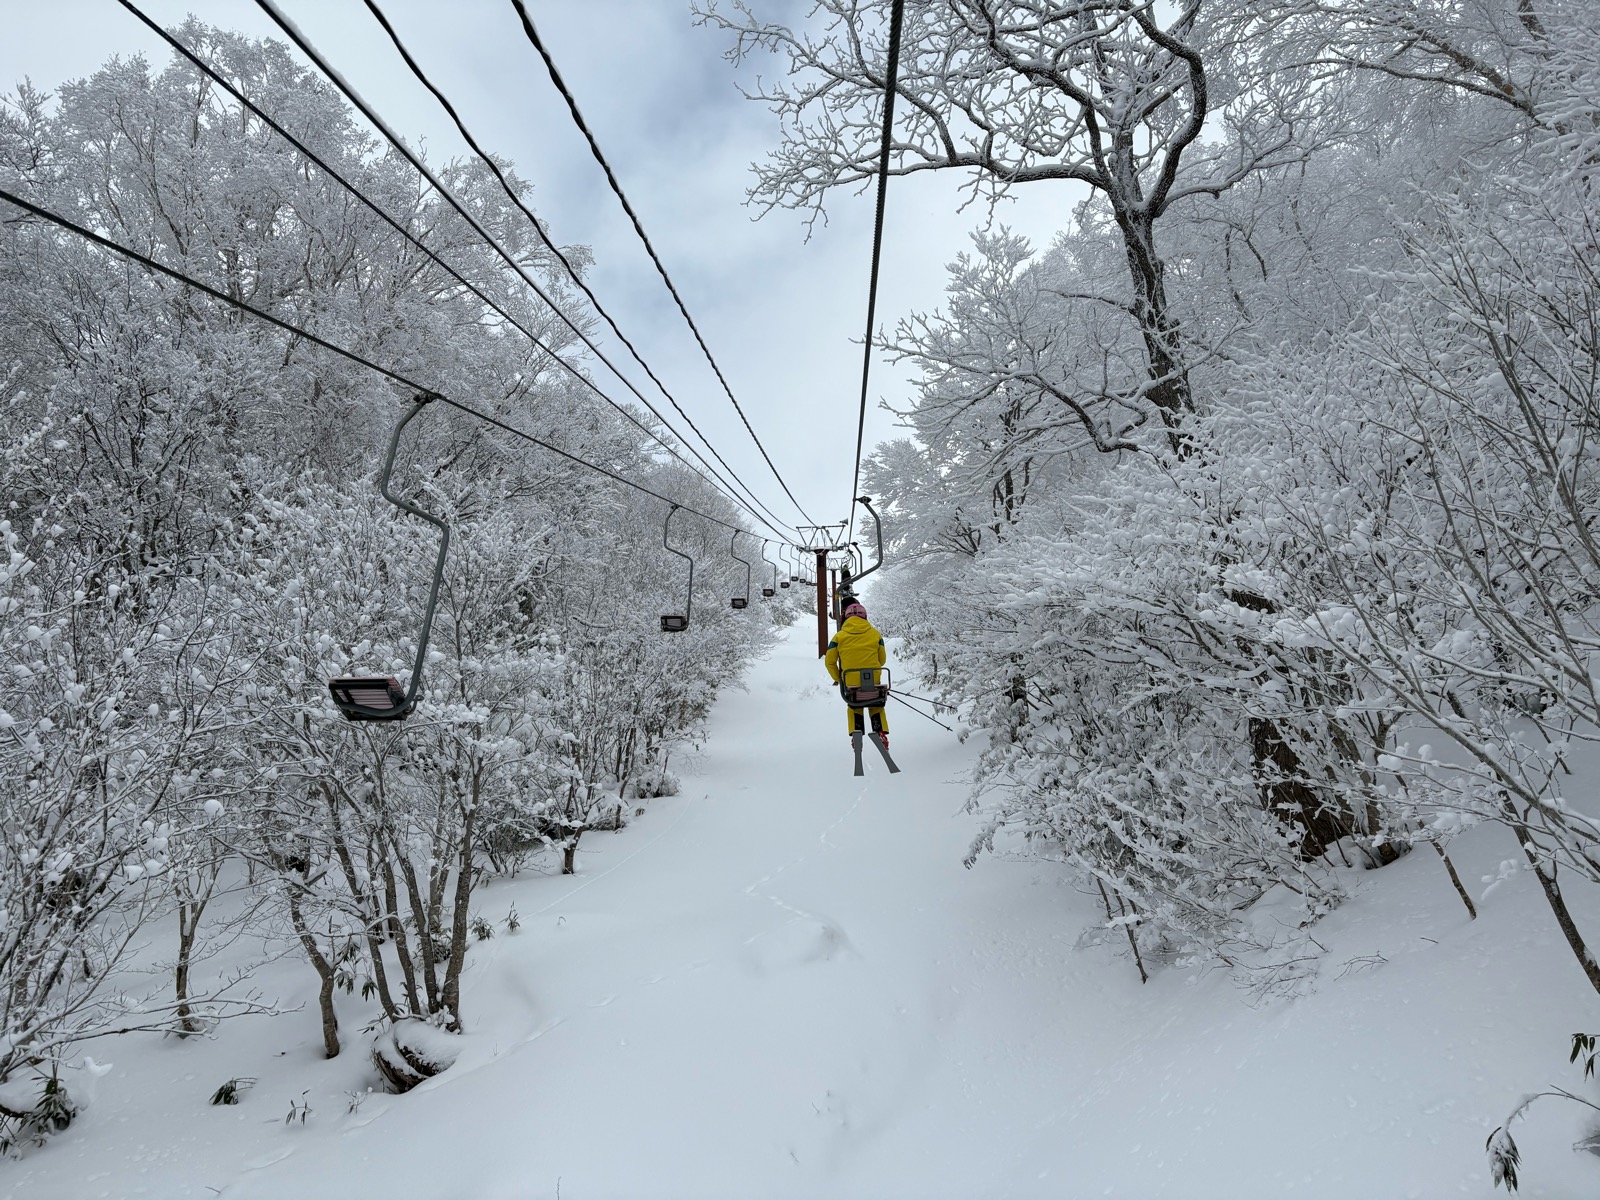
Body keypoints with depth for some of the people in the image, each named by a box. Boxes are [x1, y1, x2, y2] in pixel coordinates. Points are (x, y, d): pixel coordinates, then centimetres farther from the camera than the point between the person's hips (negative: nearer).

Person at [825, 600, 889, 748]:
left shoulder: (839, 636, -1)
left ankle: (856, 732, 5)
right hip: (873, 681, 1)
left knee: (854, 707, 25)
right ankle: (880, 732, 7)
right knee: (876, 706, 24)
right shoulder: (875, 634, 3)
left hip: (850, 682, 0)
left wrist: (837, 678, 18)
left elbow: (829, 662, 2)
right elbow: (882, 660, 11)